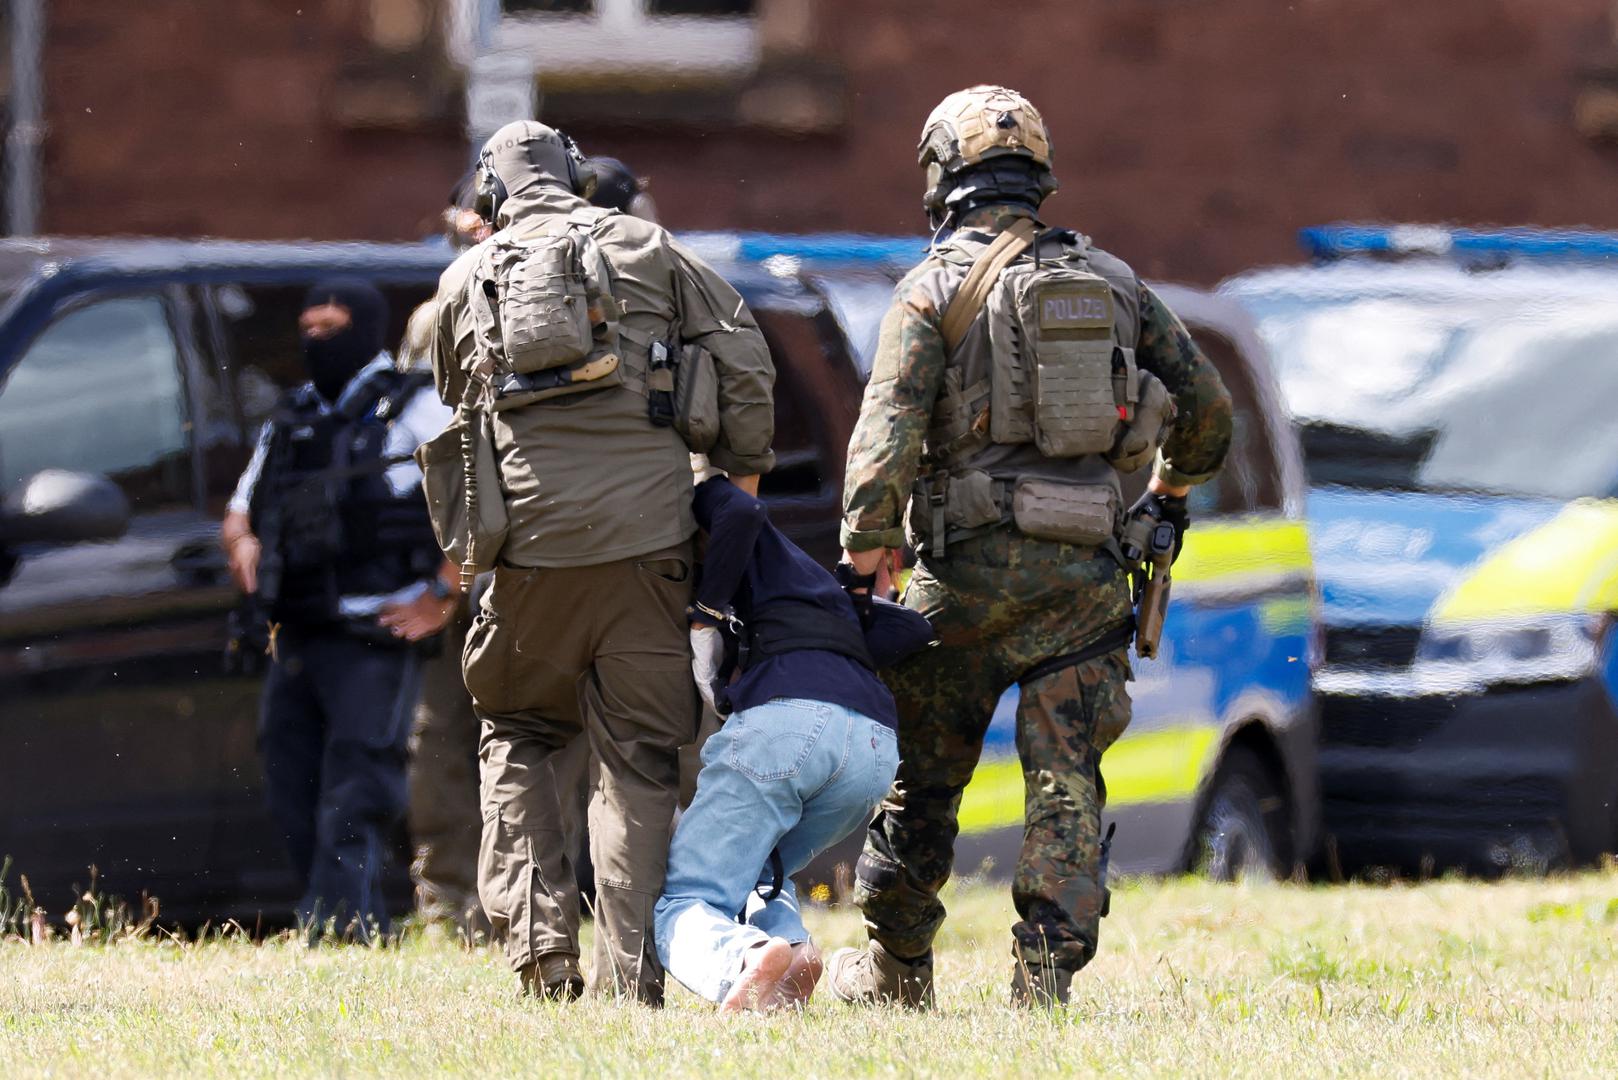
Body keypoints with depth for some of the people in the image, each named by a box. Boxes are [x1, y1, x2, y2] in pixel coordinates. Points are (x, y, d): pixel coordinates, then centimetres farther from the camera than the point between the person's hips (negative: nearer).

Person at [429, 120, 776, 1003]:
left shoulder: (465, 282, 15)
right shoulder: (645, 249, 11)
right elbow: (744, 360, 5)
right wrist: (743, 476, 17)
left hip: (532, 538, 1)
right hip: (647, 532, -1)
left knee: (516, 736, 20)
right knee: (640, 758, 4)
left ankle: (537, 930, 2)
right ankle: (632, 978, -4)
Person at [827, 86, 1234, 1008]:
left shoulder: (936, 286, -2)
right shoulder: (1111, 281, 12)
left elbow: (889, 430, -13)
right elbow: (1207, 403, 15)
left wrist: (862, 558, -11)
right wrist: (1177, 486, 34)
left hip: (972, 560, -3)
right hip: (1086, 566, 3)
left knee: (924, 769, 11)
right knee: (1065, 781, 1)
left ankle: (898, 968, 22)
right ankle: (1046, 978, -8)